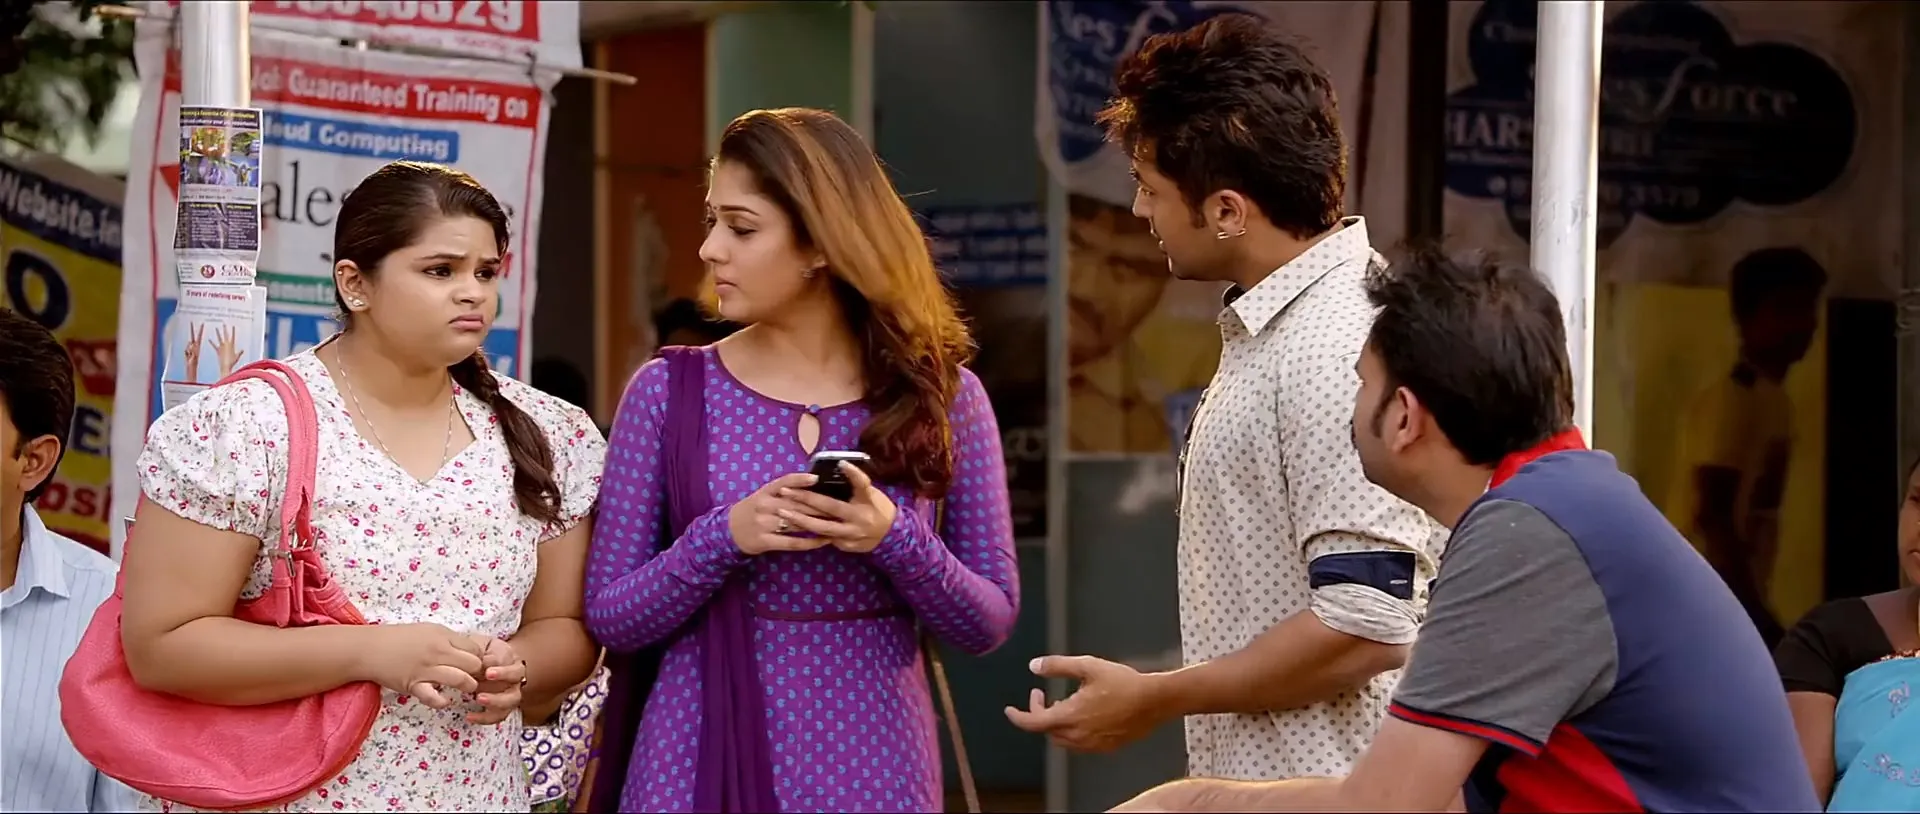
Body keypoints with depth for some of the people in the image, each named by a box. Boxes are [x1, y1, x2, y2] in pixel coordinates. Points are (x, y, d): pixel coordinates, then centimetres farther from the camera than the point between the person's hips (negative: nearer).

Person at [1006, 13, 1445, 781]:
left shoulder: (1331, 352, -21)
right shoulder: (1274, 324, 11)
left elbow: (1367, 622, -25)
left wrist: (1152, 701, -17)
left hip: (1318, 793, -10)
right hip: (1260, 781, 10)